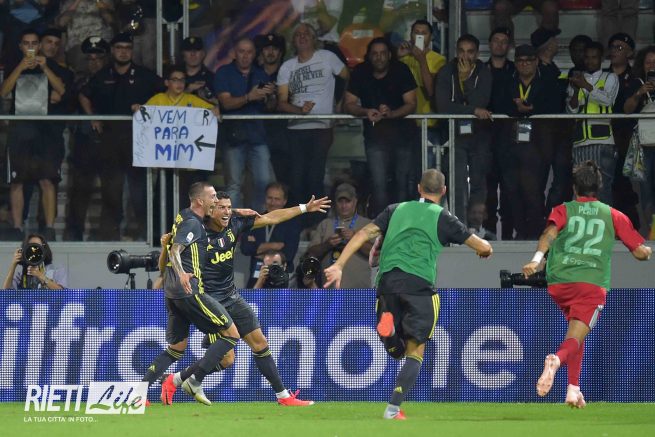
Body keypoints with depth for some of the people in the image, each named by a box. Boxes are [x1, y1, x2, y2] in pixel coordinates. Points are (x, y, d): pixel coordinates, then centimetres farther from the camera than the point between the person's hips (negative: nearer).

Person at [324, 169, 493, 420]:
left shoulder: (396, 210, 19)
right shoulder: (443, 218, 11)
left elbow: (364, 234, 8)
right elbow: (484, 248, 14)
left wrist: (339, 265, 4)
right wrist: (483, 249, 39)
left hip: (387, 279, 3)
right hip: (419, 284, -3)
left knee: (395, 349, 15)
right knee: (415, 353, 3)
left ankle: (388, 321, -19)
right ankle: (393, 408, -13)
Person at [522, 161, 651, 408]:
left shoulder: (563, 211, 15)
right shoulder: (613, 216, 15)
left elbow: (550, 233, -8)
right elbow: (640, 252, 15)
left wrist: (537, 258, -23)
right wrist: (647, 252, 38)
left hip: (559, 282, 2)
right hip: (593, 285, -2)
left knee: (575, 332, 26)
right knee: (576, 338, -11)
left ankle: (574, 388, 17)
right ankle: (557, 359, -47)